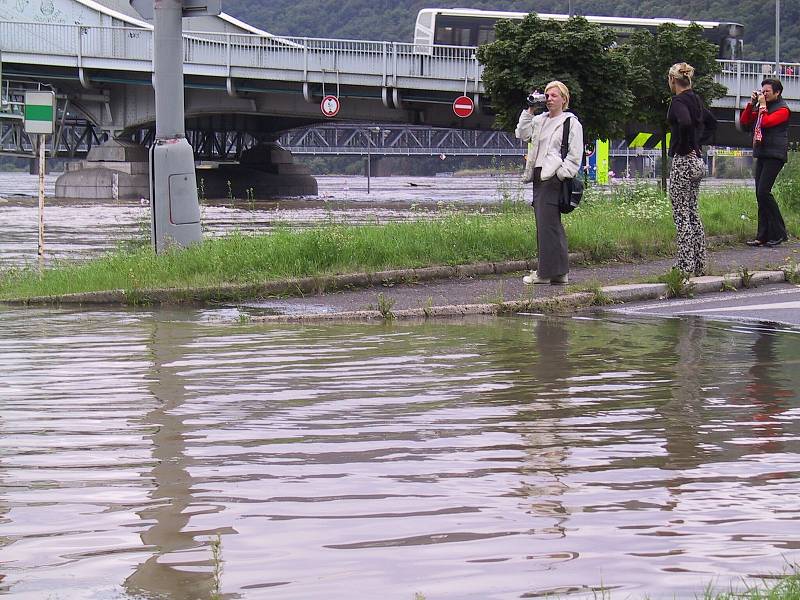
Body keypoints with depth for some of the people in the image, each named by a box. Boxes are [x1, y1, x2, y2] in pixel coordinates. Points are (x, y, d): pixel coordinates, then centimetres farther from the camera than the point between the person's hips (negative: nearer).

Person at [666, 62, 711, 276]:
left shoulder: (679, 101, -15)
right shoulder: (695, 100, 11)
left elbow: (686, 122, -34)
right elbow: (712, 123, 25)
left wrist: (683, 146, -20)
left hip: (683, 161, -9)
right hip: (698, 161, 9)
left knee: (681, 215, -3)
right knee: (692, 213, 15)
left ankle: (685, 266, -2)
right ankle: (699, 264, 17)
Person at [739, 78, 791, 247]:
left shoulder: (783, 109, -7)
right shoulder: (761, 107, 19)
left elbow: (766, 122, -20)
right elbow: (744, 121, 15)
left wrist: (762, 105, -9)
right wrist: (752, 103, 6)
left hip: (775, 155, -9)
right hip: (762, 155, 9)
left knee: (763, 192, -16)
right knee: (760, 194, 5)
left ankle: (779, 233, -9)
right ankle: (763, 236, 6)